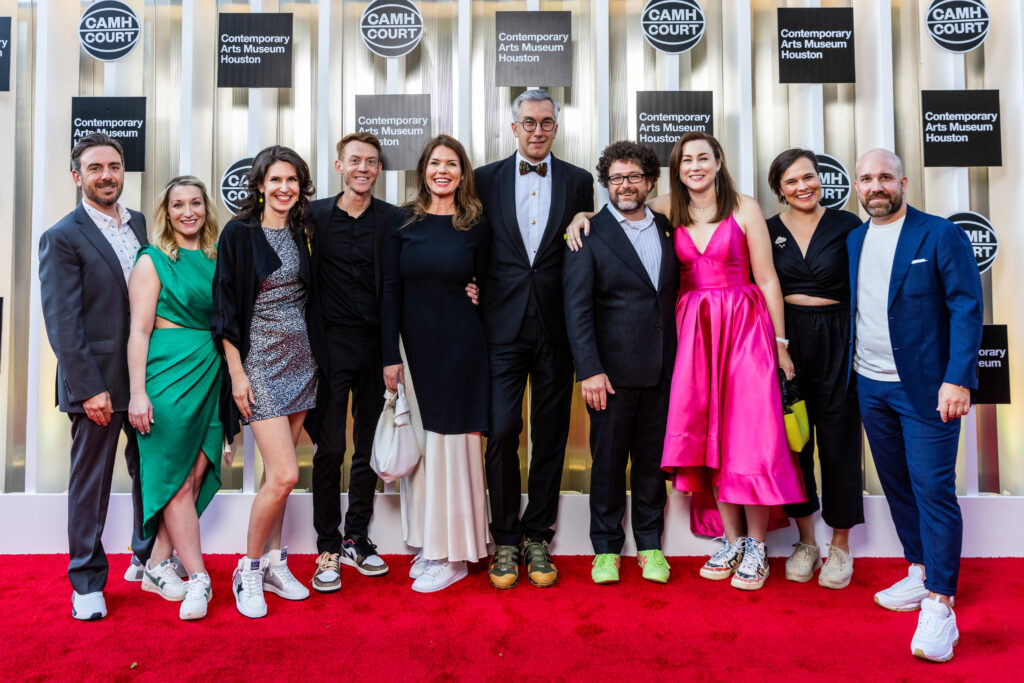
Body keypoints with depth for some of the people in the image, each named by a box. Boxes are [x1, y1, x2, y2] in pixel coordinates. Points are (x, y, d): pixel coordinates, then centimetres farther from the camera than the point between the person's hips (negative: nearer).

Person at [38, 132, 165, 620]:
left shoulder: (143, 225, 10)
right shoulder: (62, 238, -6)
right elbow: (63, 323, -11)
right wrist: (89, 388, -15)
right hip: (98, 380, -5)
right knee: (90, 482, 7)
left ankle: (149, 556, 34)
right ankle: (87, 582, 23)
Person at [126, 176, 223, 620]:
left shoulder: (217, 258, 13)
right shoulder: (152, 261, -1)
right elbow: (139, 330, -6)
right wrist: (138, 392, -12)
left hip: (211, 374, 5)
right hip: (170, 371, -5)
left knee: (197, 474, 5)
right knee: (176, 478, 1)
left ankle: (158, 566, 20)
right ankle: (198, 577, 7)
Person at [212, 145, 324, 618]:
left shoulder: (299, 234, 10)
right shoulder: (239, 233, -6)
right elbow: (225, 306, -8)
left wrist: (317, 355, 13)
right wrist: (236, 372, -12)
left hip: (300, 358, 5)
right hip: (260, 361, -5)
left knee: (277, 472, 10)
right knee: (285, 474, -10)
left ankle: (273, 564, 23)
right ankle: (248, 571, 10)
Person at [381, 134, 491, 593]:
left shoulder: (476, 226, 2)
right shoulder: (404, 222, 4)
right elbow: (390, 291, 1)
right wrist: (390, 355, -4)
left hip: (460, 348, -2)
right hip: (414, 345, 2)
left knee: (451, 440, 2)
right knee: (418, 442, 8)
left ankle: (453, 555, 15)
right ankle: (428, 544, 24)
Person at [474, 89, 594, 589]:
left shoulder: (579, 182, 9)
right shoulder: (486, 179, 8)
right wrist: (476, 292, -3)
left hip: (556, 326, 1)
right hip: (503, 325, -1)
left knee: (551, 435, 7)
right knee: (502, 431, -3)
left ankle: (537, 538, 22)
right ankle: (505, 541, 14)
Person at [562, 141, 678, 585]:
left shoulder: (667, 229, 11)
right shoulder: (589, 235, -2)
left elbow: (672, 293, 11)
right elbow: (577, 309, -7)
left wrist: (678, 360, 3)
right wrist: (589, 370, -14)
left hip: (662, 369, 4)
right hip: (613, 369, -3)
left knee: (652, 460, 12)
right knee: (608, 460, 6)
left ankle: (650, 545, 27)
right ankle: (606, 548, 22)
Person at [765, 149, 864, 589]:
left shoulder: (846, 225, 2)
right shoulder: (767, 231, 6)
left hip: (837, 342, -1)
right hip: (785, 341, 2)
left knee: (838, 439, 3)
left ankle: (840, 545, 21)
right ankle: (806, 542, 24)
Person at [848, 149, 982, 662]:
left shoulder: (941, 235, -5)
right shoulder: (852, 241, 11)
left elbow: (967, 309, -10)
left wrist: (957, 379, -19)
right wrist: (845, 375, 5)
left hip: (925, 388, -5)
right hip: (870, 387, 6)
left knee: (933, 489, -5)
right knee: (896, 485, 14)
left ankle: (940, 603, 4)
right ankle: (919, 574, 29)